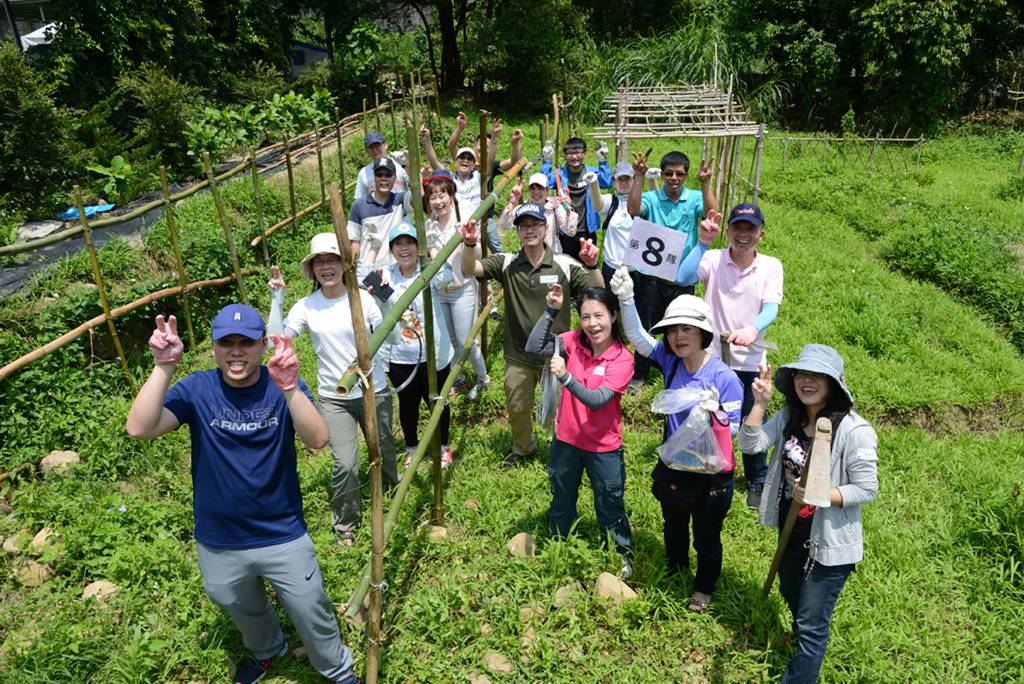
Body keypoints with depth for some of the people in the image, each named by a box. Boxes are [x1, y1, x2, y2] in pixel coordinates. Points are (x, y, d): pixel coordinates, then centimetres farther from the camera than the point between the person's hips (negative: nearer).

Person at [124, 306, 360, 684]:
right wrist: (162, 368, -39)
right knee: (244, 611, 30)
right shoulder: (197, 390, -12)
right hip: (219, 545, 2)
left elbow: (318, 439, -31)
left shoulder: (283, 384, -15)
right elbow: (139, 428, -26)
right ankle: (267, 650, 62)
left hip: (284, 538, -2)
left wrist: (289, 389, -47)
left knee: (312, 616, 14)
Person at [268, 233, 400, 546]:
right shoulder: (306, 306, -5)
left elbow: (390, 338, -11)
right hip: (334, 398, 0)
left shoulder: (362, 297, -9)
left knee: (383, 450, 18)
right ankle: (344, 525, 15)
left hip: (373, 391, 1)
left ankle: (392, 485, 53)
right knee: (345, 463, -10)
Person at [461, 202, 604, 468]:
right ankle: (522, 448, 49)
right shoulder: (507, 264, -4)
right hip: (518, 356, 2)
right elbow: (470, 269, -14)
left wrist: (592, 265, -33)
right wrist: (469, 245, -35)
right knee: (517, 410, 20)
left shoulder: (565, 265, -8)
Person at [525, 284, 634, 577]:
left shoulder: (622, 358, -21)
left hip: (603, 445, -3)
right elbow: (533, 348, -23)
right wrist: (550, 311, -29)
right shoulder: (574, 341, -11)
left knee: (610, 504, 16)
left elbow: (597, 400, -30)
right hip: (566, 438, 3)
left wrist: (565, 376, -42)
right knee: (561, 499, 24)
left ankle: (622, 553, 42)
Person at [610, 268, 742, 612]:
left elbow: (732, 428, -20)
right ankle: (674, 570, 57)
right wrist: (626, 299, -32)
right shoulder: (671, 361, -12)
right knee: (673, 527, 29)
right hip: (673, 465, 5)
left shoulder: (724, 377, -26)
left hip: (710, 472, -4)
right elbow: (637, 336, -18)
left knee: (706, 536, 19)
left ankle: (704, 587, 46)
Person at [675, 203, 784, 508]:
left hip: (750, 362, 0)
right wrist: (703, 242, -31)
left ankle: (758, 483, 33)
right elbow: (683, 279, -24)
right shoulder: (714, 259, -6)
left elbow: (770, 308, -17)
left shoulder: (771, 266, -4)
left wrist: (753, 329, -37)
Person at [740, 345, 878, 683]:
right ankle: (807, 648, 61)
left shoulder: (854, 431, -25)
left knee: (811, 623, 7)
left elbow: (866, 490, -20)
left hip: (829, 541, -7)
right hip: (791, 531, 7)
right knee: (792, 596, 31)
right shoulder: (789, 417, -5)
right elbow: (750, 444, -13)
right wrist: (760, 402, -21)